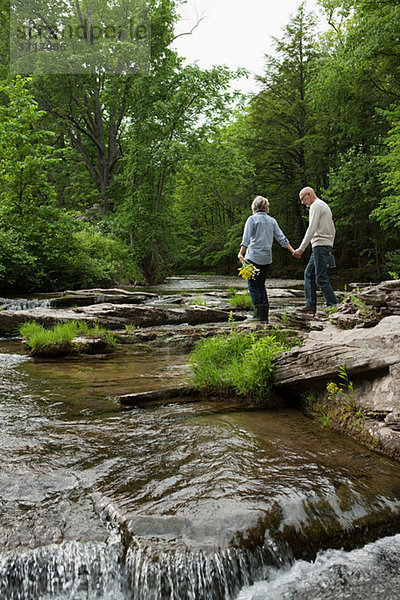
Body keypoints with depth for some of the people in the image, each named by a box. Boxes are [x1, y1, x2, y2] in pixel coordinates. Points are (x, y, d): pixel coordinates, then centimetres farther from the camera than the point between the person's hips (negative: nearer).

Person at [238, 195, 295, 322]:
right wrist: (293, 251, 15)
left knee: (253, 286, -1)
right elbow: (281, 238, 10)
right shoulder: (272, 221, 11)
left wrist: (241, 253, -12)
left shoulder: (252, 219, -2)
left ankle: (259, 315, -11)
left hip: (254, 257, -5)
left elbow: (246, 238, -11)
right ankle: (265, 315, 10)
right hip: (267, 258, 5)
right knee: (261, 285, 14)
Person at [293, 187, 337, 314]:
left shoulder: (316, 206, -7)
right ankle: (310, 305, 9)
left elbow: (311, 229, -18)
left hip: (320, 245, -10)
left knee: (321, 278, -11)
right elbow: (332, 230, 25)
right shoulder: (324, 206, 24)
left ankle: (333, 306, -10)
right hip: (325, 246, 10)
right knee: (309, 274, 10)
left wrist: (301, 248, -20)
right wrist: (329, 250, 24)